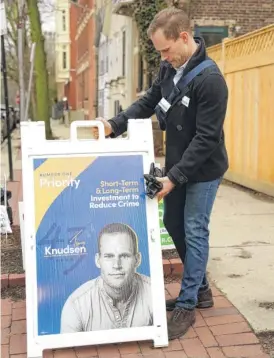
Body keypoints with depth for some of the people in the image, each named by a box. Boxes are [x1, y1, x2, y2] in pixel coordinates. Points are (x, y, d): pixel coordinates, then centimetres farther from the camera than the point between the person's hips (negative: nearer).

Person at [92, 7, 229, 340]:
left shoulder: (210, 80, -26)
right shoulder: (169, 68, -1)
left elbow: (205, 138, -26)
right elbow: (148, 102, 8)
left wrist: (175, 176, -26)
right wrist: (114, 125, -6)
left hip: (203, 170, -8)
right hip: (177, 165, 8)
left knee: (194, 231, -1)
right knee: (173, 223, 15)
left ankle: (186, 305, 13)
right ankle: (200, 289, 32)